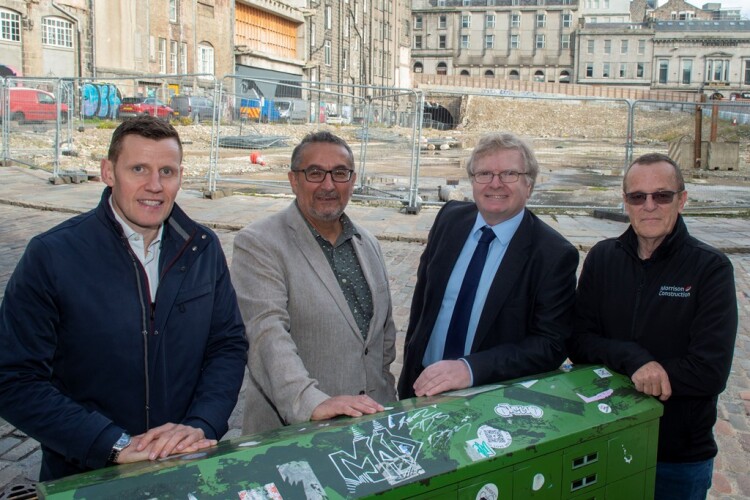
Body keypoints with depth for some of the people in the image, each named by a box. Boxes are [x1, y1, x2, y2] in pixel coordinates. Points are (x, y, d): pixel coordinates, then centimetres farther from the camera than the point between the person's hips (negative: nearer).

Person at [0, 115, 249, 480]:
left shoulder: (203, 249, 4)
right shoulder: (51, 256, -7)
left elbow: (230, 345, 5)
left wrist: (201, 425, -10)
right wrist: (116, 445, -17)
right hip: (84, 477, -2)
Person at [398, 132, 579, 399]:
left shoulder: (555, 255, -17)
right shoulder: (450, 218, -4)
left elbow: (550, 346, -18)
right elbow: (422, 297, 5)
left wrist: (470, 369, -29)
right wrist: (411, 362, 6)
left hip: (494, 397, -4)